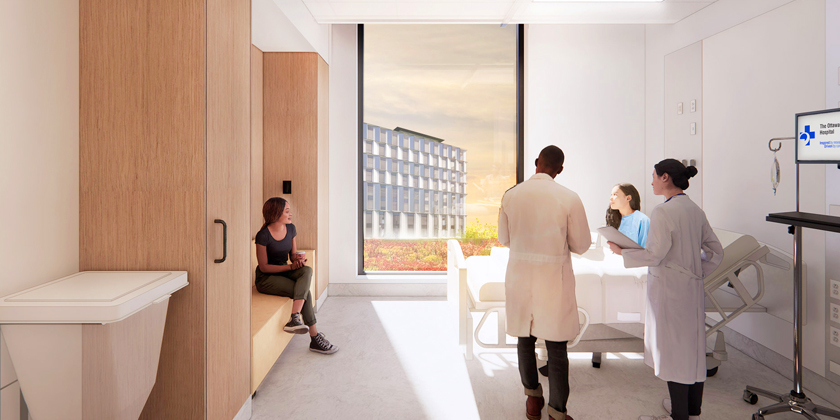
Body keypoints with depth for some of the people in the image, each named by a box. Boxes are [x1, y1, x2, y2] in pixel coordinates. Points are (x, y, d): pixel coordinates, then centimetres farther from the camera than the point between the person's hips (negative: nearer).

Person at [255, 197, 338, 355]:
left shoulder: (291, 229, 2)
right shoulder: (263, 235, -18)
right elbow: (263, 267, -16)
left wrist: (297, 260, -16)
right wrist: (290, 266, -25)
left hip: (283, 271, 6)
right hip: (266, 279, -6)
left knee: (307, 270, -27)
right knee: (306, 292, -25)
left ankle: (294, 319, -37)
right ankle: (315, 339, -19)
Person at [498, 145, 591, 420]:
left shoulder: (511, 195, -3)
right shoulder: (569, 198, -11)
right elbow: (581, 245, -3)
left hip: (520, 278, 3)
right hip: (554, 279, -2)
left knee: (525, 341, 18)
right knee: (556, 348, 8)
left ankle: (532, 398, 36)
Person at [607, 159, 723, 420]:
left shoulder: (663, 212, -18)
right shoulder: (695, 210, 8)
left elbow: (655, 254, -20)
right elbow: (715, 251, 10)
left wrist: (621, 252, -8)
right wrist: (697, 273, 15)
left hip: (669, 288, -8)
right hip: (692, 288, 8)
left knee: (673, 349, 2)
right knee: (693, 345, 17)